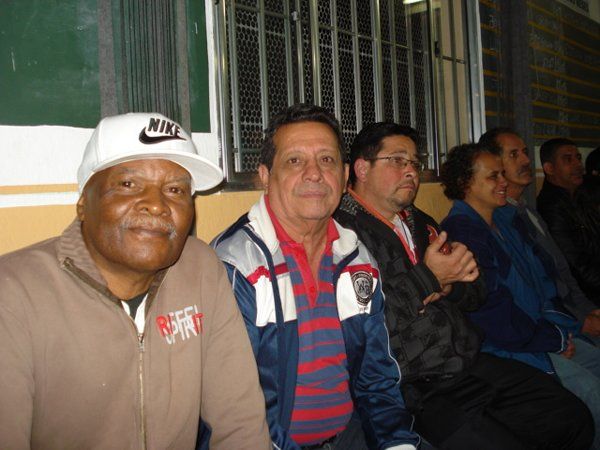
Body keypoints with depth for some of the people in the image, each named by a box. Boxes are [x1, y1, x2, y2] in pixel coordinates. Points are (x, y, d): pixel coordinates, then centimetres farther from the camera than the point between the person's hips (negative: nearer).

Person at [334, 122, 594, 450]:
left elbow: (476, 295, 19)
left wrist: (449, 286, -5)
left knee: (574, 419, 6)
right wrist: (427, 280, -14)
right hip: (414, 391, -8)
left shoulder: (421, 223, 17)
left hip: (473, 365, 8)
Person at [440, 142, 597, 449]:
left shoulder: (504, 221, 14)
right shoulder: (460, 232, -16)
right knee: (590, 388, -18)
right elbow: (493, 315, -19)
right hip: (509, 348, -9)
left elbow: (540, 275, 19)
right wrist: (555, 340, -10)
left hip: (541, 331, 9)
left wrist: (557, 323, 1)